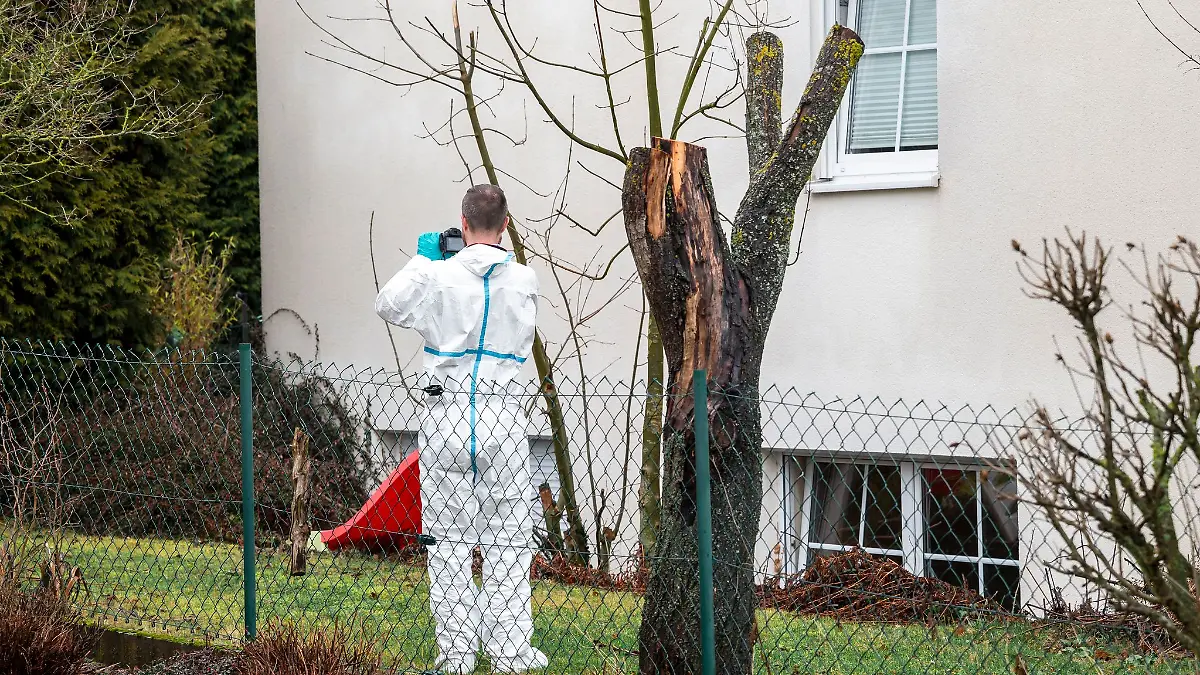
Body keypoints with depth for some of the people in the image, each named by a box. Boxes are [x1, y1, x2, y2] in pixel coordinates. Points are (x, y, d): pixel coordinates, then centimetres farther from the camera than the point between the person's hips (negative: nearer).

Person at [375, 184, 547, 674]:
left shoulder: (438, 275, -6)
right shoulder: (524, 280, -1)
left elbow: (388, 305, 12)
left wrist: (421, 258, 23)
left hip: (446, 413, -1)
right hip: (503, 410, 1)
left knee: (449, 540, 7)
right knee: (507, 540, 7)